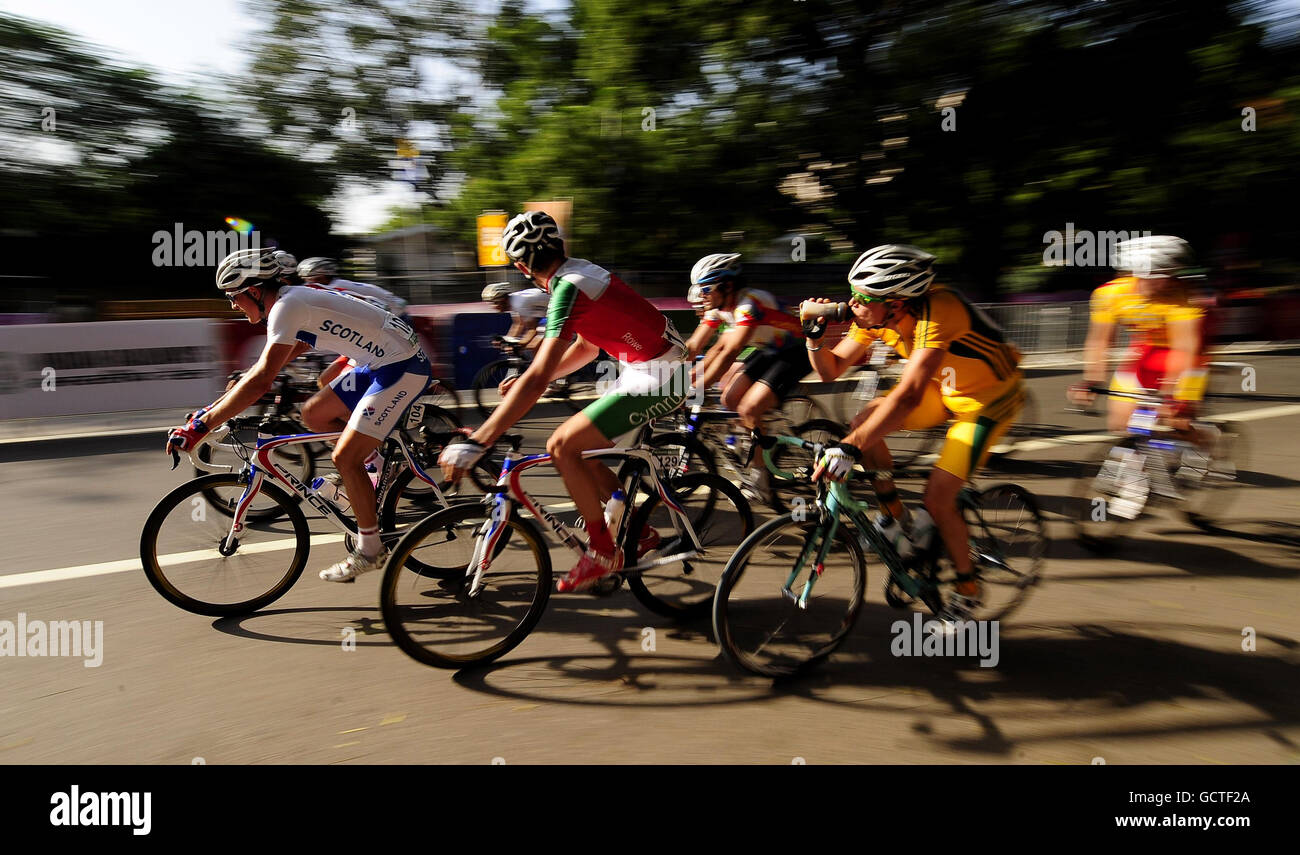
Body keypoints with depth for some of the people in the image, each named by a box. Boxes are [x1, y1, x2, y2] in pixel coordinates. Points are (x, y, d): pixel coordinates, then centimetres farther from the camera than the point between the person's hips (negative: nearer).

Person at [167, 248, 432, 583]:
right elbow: (263, 368, 21)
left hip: (402, 367, -10)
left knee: (344, 458, -8)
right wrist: (215, 405, 18)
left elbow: (261, 380, -26)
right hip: (380, 362, 10)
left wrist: (199, 426, -23)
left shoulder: (287, 306, -17)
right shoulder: (294, 299, 12)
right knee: (313, 413, 13)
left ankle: (369, 550, 6)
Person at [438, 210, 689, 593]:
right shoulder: (579, 270, 10)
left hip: (657, 380, -10)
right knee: (581, 454, 12)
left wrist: (475, 443, -29)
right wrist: (525, 381, 16)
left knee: (562, 445, -10)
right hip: (658, 369, 10)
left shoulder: (568, 289, -20)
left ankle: (603, 551, 3)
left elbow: (538, 379, -28)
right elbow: (585, 348, 22)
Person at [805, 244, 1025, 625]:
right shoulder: (876, 314, -17)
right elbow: (832, 369, -8)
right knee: (865, 419, -14)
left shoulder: (939, 311, -39)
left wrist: (849, 448, -54)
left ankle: (967, 588, 13)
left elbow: (909, 396, -49)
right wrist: (814, 337, -29)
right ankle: (894, 516, 6)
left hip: (989, 398, -7)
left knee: (937, 499, -13)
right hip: (945, 388, 7)